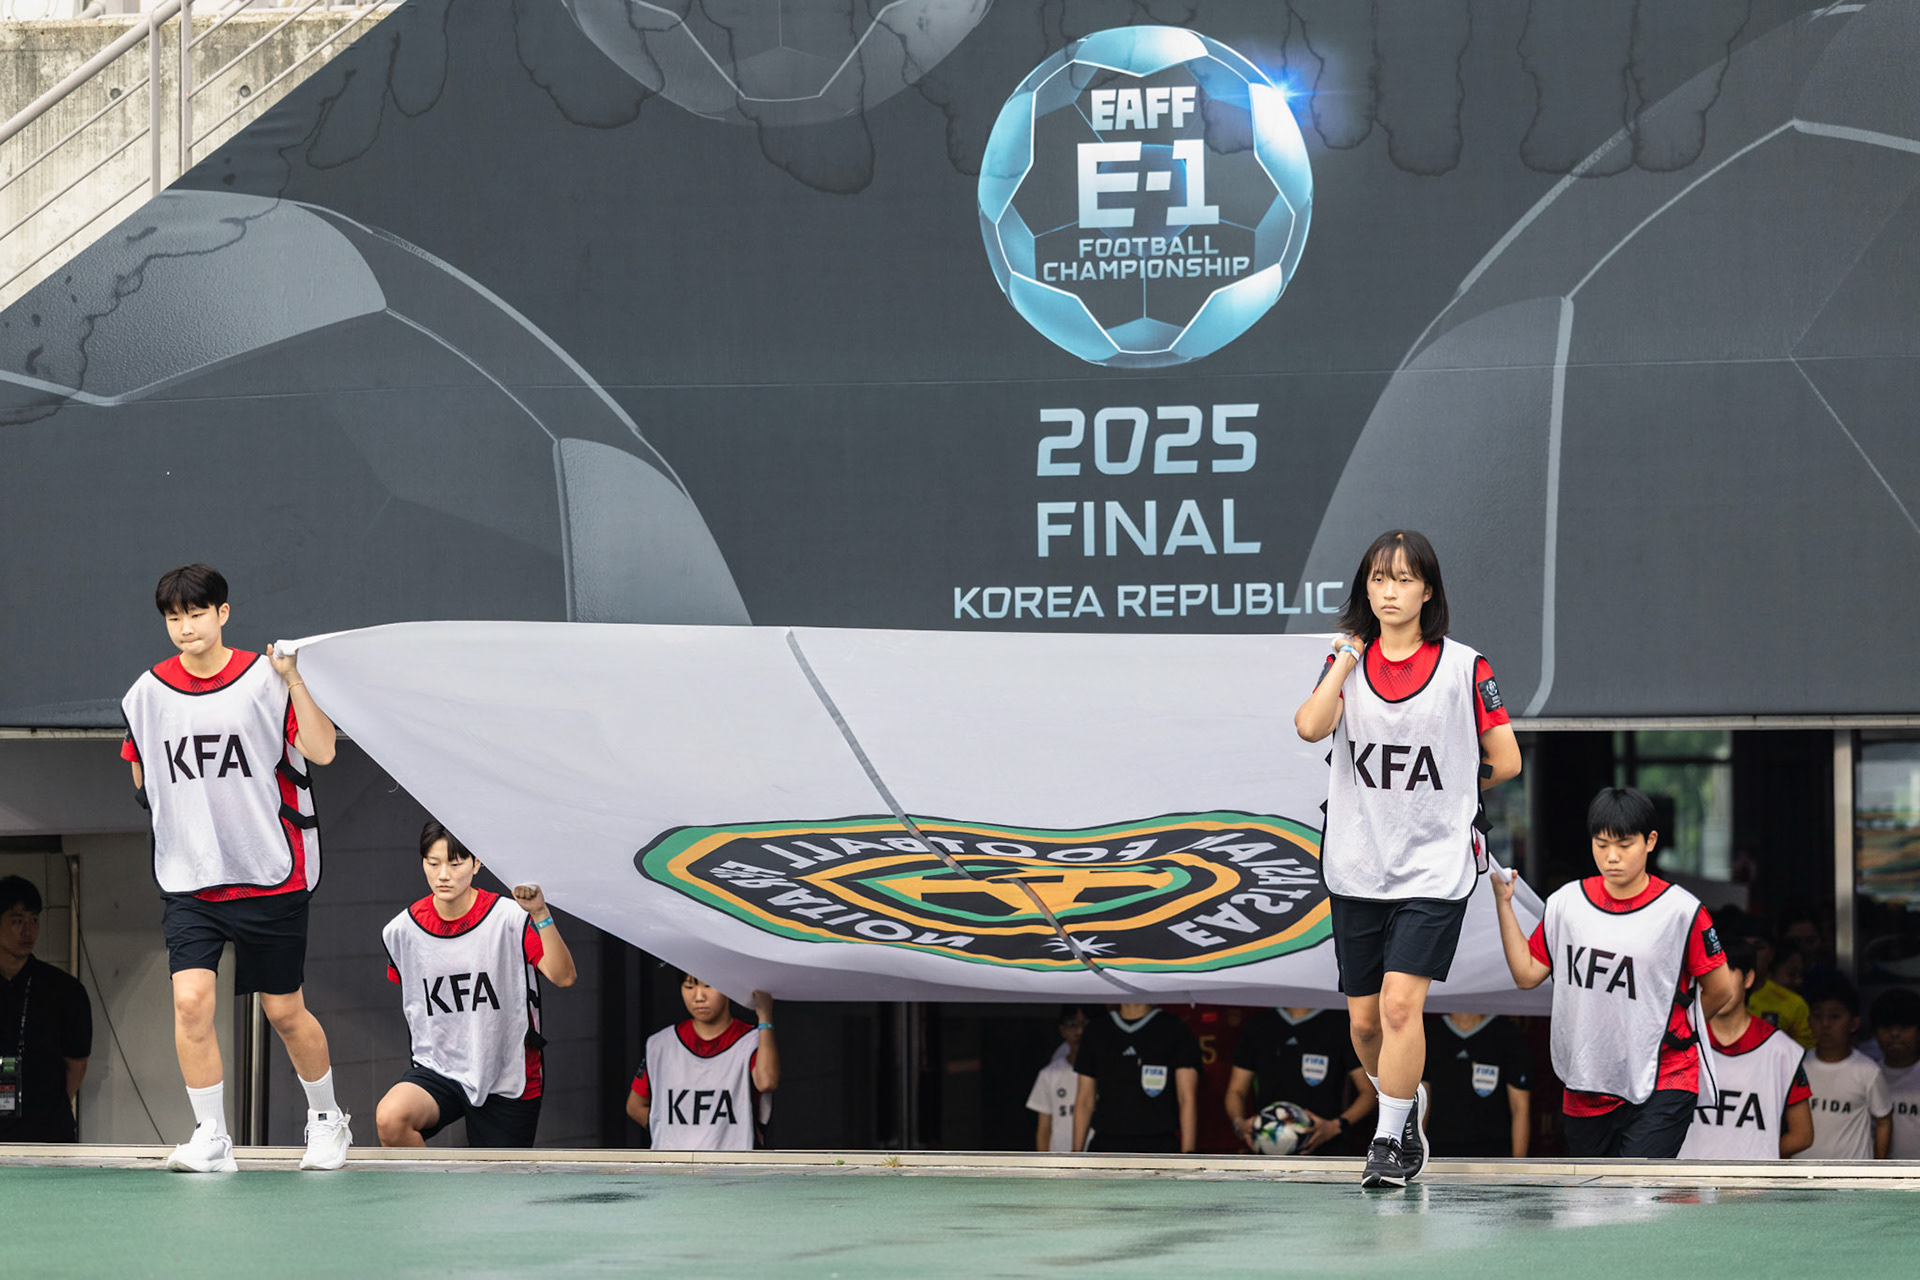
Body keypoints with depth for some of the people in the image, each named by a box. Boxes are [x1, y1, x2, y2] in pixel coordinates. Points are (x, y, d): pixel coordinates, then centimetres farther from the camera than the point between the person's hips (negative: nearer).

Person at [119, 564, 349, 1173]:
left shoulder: (265, 678, -5)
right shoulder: (149, 692, 4)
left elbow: (322, 751, -16)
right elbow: (141, 776, 20)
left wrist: (293, 679, -24)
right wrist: (181, 818, 6)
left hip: (271, 876, -2)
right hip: (188, 880, 2)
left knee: (285, 1012, 6)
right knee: (191, 1002, -14)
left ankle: (327, 1118, 30)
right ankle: (211, 1139, -5)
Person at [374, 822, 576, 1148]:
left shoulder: (510, 918, -12)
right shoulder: (401, 931, -2)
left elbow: (563, 977, -26)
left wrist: (540, 915, -37)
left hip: (507, 1081, -1)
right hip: (437, 1070, 1)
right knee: (390, 1118, -29)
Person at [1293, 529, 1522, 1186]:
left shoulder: (1465, 667, -1)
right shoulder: (1346, 660, 5)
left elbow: (1505, 762, 3)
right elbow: (1310, 726, -14)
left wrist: (1439, 793, 10)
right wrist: (1348, 658, -12)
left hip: (1434, 866, -3)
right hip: (1357, 867, 3)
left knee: (1400, 1001, -17)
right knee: (1364, 1018, 9)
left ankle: (1390, 1142, -9)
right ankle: (1408, 1111, 34)